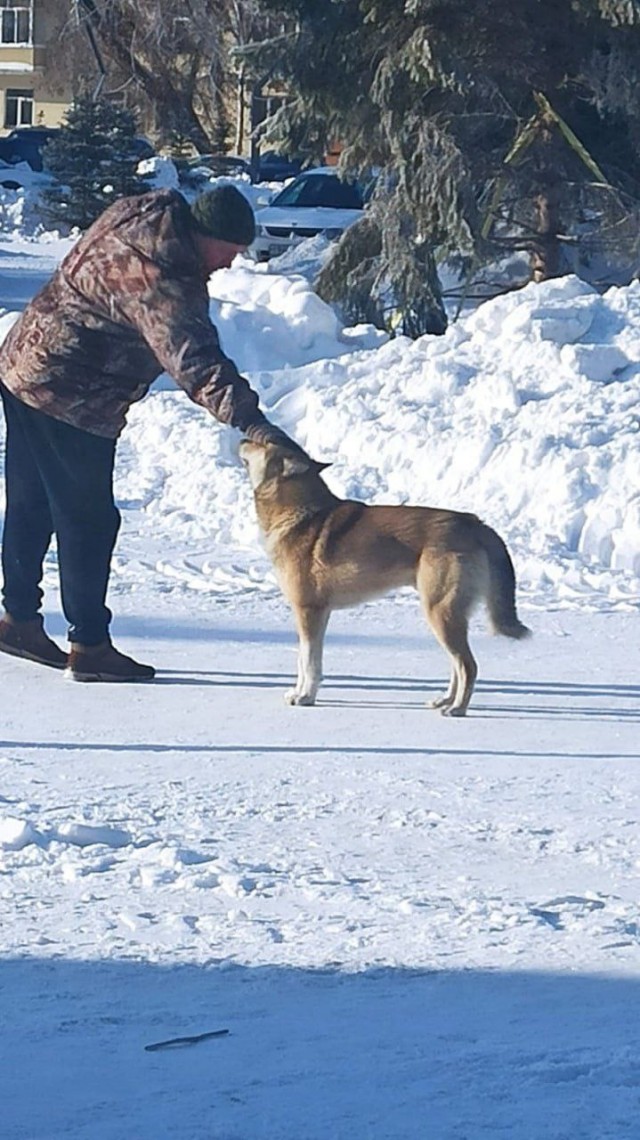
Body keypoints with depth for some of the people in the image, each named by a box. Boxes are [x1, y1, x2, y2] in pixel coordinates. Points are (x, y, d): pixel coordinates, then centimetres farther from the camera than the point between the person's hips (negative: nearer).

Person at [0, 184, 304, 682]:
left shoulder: (137, 214, 2)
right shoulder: (161, 281, -27)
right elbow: (195, 361, -37)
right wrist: (250, 421, -44)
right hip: (69, 398, -10)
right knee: (89, 520, -1)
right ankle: (89, 645, 5)